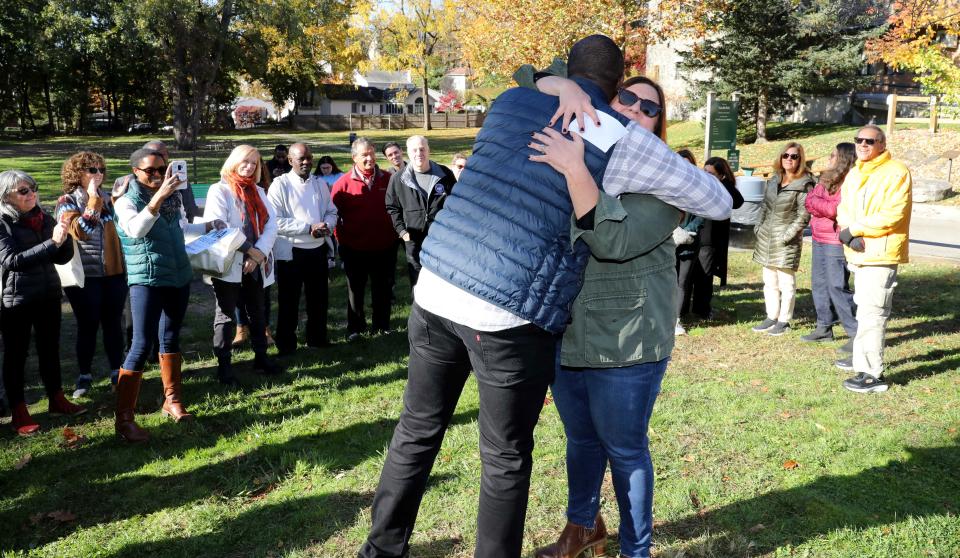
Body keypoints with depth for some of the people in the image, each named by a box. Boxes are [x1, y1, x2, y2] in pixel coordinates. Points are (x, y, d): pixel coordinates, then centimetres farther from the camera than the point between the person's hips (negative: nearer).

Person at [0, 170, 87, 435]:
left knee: (50, 350, 15)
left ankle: (56, 400, 29)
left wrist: (64, 237, -13)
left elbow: (63, 257, 8)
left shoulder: (44, 218, 6)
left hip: (49, 296, 5)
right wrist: (51, 243, -27)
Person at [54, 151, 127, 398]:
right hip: (84, 276, -3)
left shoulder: (107, 199, 9)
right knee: (87, 326, 4)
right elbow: (78, 231, -21)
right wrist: (93, 201, -20)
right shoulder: (67, 202, -3)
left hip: (114, 273, 3)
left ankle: (117, 372, 20)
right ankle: (84, 376, 17)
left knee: (113, 324, 9)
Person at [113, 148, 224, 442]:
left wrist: (209, 226, 14)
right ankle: (124, 418, -5)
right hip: (147, 280, -6)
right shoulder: (126, 201, -11)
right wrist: (158, 196, -39)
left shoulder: (173, 196, 7)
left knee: (171, 337, 17)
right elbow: (136, 230, -33)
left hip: (179, 276, 6)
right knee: (142, 344, -10)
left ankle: (172, 400, 31)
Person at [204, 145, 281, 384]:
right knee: (226, 316, 2)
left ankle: (261, 357, 26)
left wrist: (260, 253, -12)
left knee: (257, 312, 14)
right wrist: (249, 249, -16)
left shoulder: (258, 192, 14)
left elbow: (271, 224, 3)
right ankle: (224, 365, 8)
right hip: (228, 264, -5)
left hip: (256, 264, 6)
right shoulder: (219, 190, -3)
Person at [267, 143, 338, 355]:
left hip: (318, 249, 5)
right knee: (289, 301, 7)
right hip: (291, 252, -5)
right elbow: (275, 221, -16)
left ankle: (317, 337, 31)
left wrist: (327, 226, -12)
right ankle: (286, 343, 19)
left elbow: (331, 211, 12)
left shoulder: (320, 183, 8)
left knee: (318, 297, 15)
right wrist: (309, 228, -20)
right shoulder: (280, 184, -9)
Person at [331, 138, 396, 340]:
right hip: (355, 248, -2)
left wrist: (395, 233, 5)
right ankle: (355, 327, 23)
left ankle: (381, 326, 26)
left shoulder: (387, 180, 0)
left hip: (384, 247, 2)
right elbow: (334, 214, -2)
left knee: (382, 289, 12)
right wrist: (341, 239, -4)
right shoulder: (343, 183, -6)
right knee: (355, 289, 12)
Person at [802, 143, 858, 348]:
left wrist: (816, 202, -7)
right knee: (819, 284, 13)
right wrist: (828, 208, -11)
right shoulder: (826, 179, 14)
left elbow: (839, 210, -21)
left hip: (836, 242, -9)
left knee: (837, 287, -10)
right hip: (820, 239, 9)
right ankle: (824, 327, 24)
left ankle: (856, 333, -4)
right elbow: (810, 202, 7)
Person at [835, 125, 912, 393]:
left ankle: (873, 374, -8)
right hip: (858, 252, 8)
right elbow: (844, 208, 11)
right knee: (865, 308, 18)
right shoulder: (854, 173, 14)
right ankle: (862, 359, 31)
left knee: (871, 312, -11)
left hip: (881, 254, -8)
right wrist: (849, 234, -9)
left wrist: (854, 229, -16)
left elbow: (892, 215, -19)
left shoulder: (896, 172, -11)